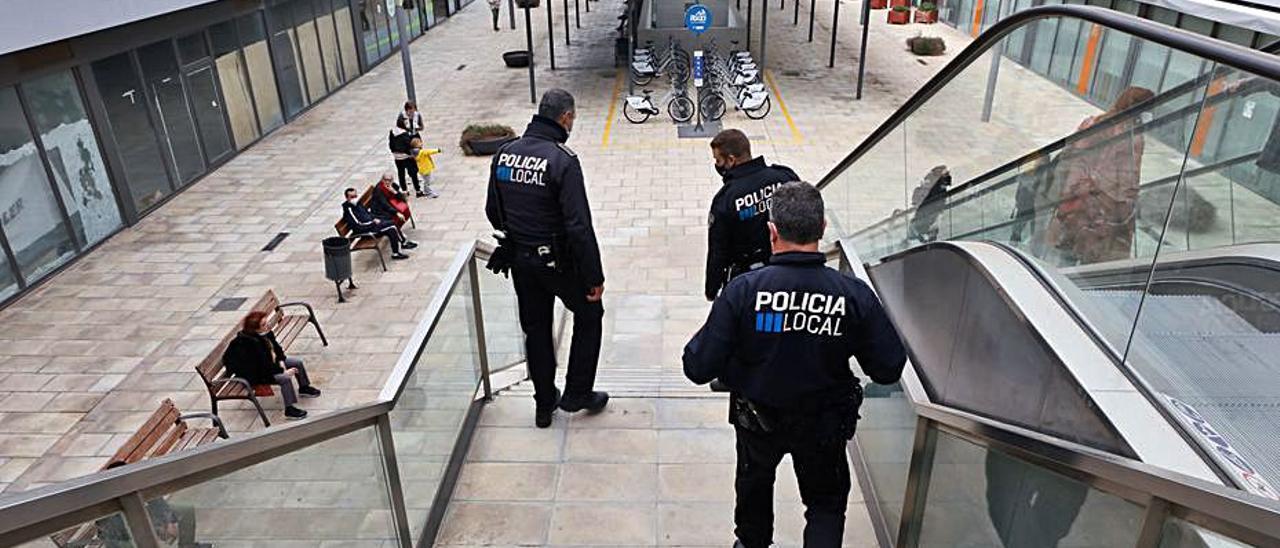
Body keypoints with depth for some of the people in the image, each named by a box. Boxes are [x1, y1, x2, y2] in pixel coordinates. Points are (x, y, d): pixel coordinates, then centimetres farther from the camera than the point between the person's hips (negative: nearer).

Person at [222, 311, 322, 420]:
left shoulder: (265, 333, -10)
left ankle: (304, 387, 29)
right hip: (254, 374, -10)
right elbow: (264, 366, -32)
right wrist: (283, 371, -27)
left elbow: (276, 346, 5)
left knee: (298, 362, 7)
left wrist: (281, 361, -10)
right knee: (285, 378, -28)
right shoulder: (251, 343, -35)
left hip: (269, 362, 10)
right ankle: (289, 409, -17)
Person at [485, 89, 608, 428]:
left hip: (519, 260, 6)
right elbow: (579, 226, -24)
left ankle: (544, 405, 30)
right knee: (589, 314, 18)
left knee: (535, 329, 19)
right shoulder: (563, 160, -21)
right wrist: (595, 276, -18)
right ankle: (577, 393, 23)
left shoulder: (504, 154, 0)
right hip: (557, 261, -6)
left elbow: (493, 212, 9)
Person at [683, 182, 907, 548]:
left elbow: (699, 369, -24)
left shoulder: (742, 290, -28)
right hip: (824, 425, 0)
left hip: (758, 421, 1)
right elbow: (889, 370, -13)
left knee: (755, 480, 33)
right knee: (826, 501, 27)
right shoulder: (855, 295, -24)